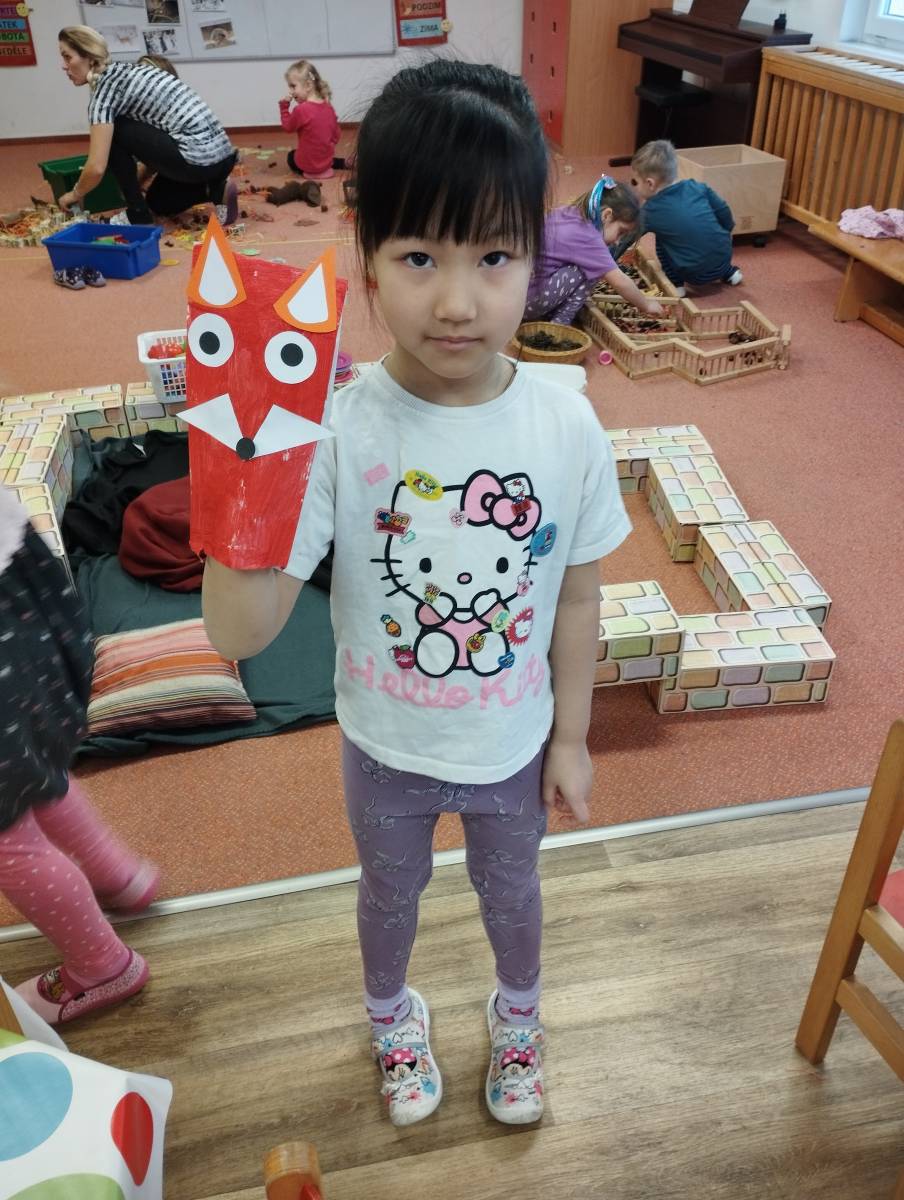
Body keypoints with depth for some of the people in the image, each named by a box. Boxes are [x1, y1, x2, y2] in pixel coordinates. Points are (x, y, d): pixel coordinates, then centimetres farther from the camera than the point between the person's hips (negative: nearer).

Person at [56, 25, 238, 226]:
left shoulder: (105, 86, -7)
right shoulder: (126, 72, 20)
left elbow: (96, 168, -13)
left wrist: (75, 194, 6)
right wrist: (135, 181, 28)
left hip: (199, 159, -10)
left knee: (112, 131, 1)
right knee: (157, 204, 30)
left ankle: (138, 215, 5)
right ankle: (217, 191, 9)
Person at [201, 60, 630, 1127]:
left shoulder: (567, 428, -21)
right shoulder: (335, 429, -27)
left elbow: (576, 599, -7)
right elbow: (238, 632, -32)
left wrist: (571, 737, 1)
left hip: (515, 746, 1)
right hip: (385, 750, -1)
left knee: (510, 890, 29)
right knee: (391, 893, 28)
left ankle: (517, 1013, 64)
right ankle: (391, 1014, 63)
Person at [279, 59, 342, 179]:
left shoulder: (301, 109, -24)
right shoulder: (328, 107, -3)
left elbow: (288, 127, -6)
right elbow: (335, 135, 6)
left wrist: (284, 106, -3)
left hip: (308, 163, -3)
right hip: (326, 159, 3)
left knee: (291, 157, 30)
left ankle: (310, 172, 6)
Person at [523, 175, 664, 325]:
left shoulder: (568, 213, 8)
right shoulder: (586, 237, -15)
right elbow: (620, 282, -13)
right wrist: (646, 305, 1)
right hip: (526, 300, -9)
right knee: (590, 269, -10)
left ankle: (547, 315, 14)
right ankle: (559, 324, -2)